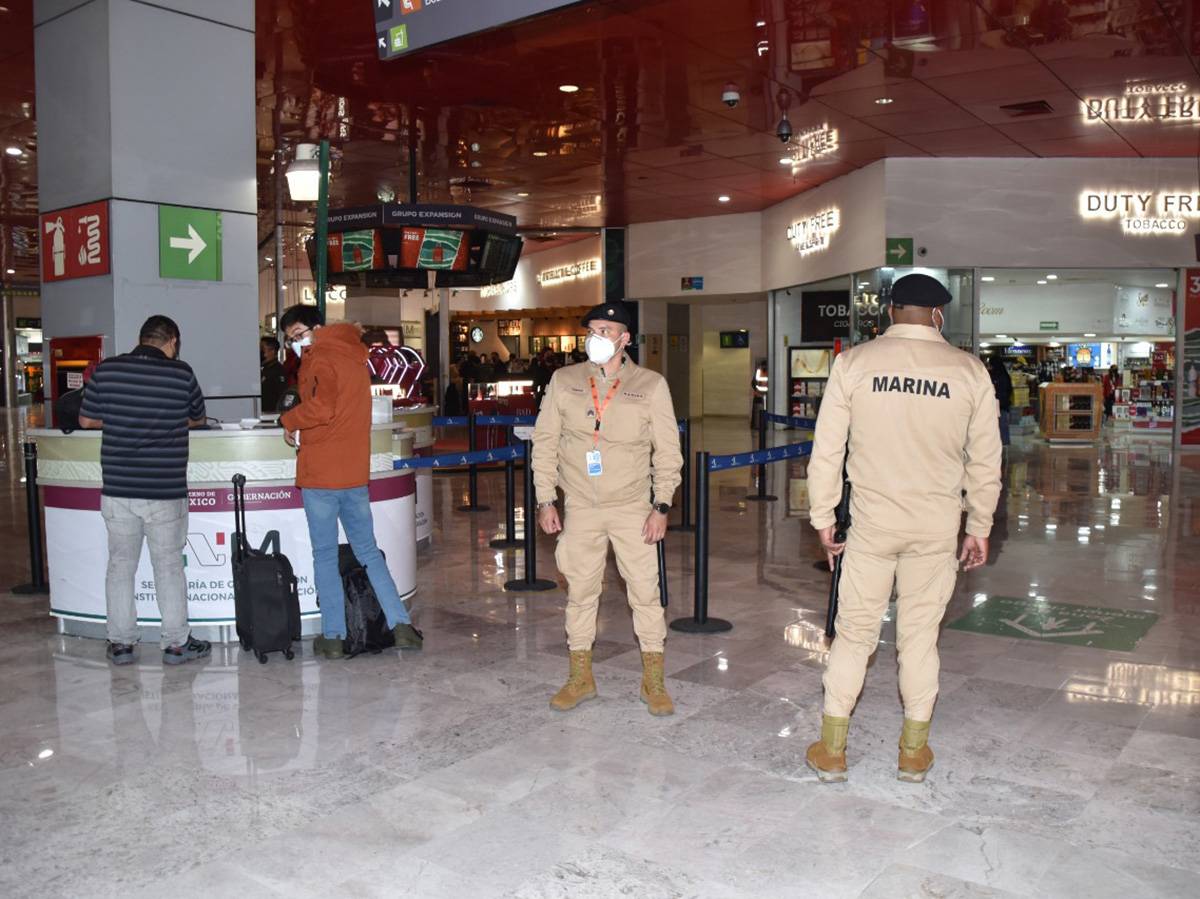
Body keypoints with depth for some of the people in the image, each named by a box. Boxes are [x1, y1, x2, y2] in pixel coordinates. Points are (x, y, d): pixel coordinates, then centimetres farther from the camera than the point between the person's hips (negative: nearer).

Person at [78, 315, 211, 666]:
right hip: (165, 492, -2)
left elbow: (86, 419, 6)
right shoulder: (181, 373, -7)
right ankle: (176, 643, 15)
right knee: (169, 566, 8)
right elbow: (197, 419, 8)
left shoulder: (106, 370, -2)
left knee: (120, 565, 13)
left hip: (117, 489, 2)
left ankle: (120, 643, 20)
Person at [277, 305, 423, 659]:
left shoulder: (320, 360, -10)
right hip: (355, 472, 7)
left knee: (325, 556, 3)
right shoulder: (354, 355, 14)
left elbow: (321, 408, -25)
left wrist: (288, 420, -9)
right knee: (368, 552, 14)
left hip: (320, 475, -7)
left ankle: (333, 636, 7)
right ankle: (401, 623, 8)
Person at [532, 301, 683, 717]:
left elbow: (667, 449, -1)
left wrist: (661, 505, -6)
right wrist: (545, 500, 1)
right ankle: (580, 678, 25)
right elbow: (545, 442, 5)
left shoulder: (651, 385, -4)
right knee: (580, 592, 10)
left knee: (645, 591, 1)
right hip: (581, 508, 2)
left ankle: (653, 681, 16)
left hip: (632, 507, -1)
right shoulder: (564, 381, 0)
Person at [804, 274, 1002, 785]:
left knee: (854, 632, 9)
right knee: (920, 635, 12)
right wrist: (979, 528, 15)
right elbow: (985, 461, 4)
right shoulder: (970, 371, -2)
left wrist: (823, 518, 6)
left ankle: (831, 750, 18)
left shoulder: (853, 363, -5)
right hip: (938, 524, 1)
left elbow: (826, 450, -4)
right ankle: (914, 752, 25)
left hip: (871, 521, -1)